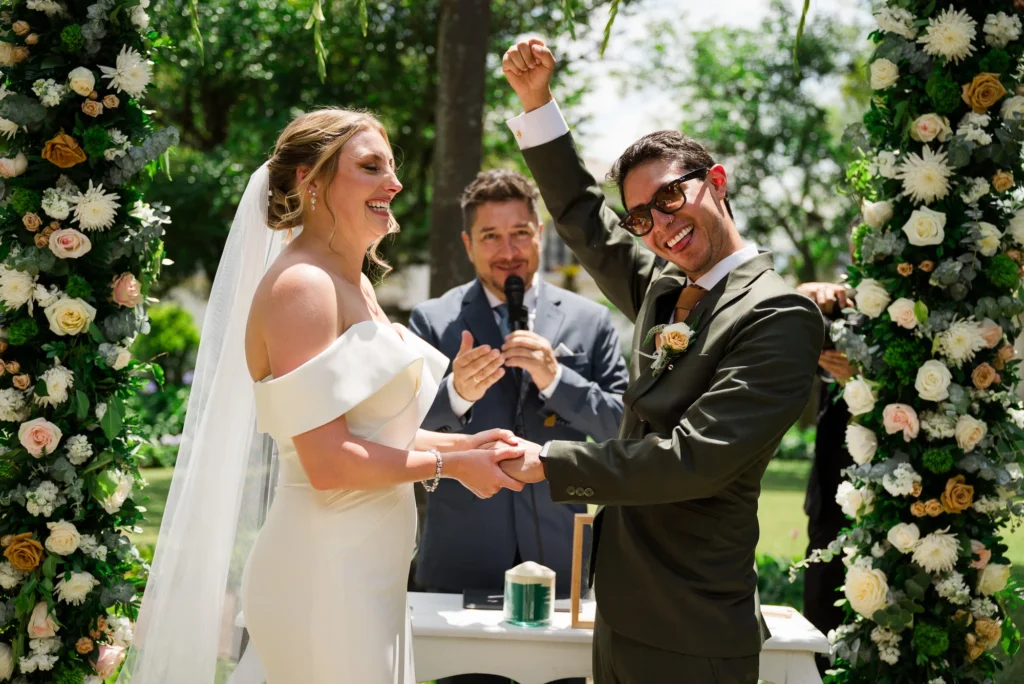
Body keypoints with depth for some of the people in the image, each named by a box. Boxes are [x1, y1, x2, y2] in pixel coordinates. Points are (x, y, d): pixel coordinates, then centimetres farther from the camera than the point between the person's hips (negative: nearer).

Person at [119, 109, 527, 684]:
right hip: (326, 574, -9)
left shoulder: (355, 285, 14)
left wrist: (464, 442, 7)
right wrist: (451, 464, -11)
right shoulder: (301, 285, -15)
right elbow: (329, 461, -21)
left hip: (367, 568, 9)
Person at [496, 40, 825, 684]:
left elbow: (693, 459, -21)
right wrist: (537, 100, 16)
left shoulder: (779, 316, -15)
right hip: (622, 618, 8)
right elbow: (584, 218, 23)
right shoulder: (662, 292, 9)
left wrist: (548, 462, -15)